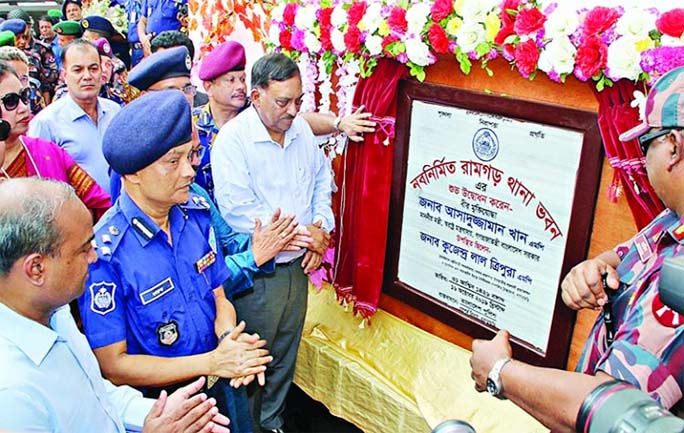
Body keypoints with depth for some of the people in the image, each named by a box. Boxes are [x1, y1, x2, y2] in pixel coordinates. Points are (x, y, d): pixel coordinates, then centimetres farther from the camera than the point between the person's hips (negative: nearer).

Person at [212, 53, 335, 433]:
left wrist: (321, 228, -2)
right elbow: (237, 210, -24)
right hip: (257, 271, -6)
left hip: (298, 263, 6)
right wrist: (301, 233, -18)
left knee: (286, 353, 20)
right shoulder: (232, 139, -17)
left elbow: (323, 179, 15)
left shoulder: (301, 129, 3)